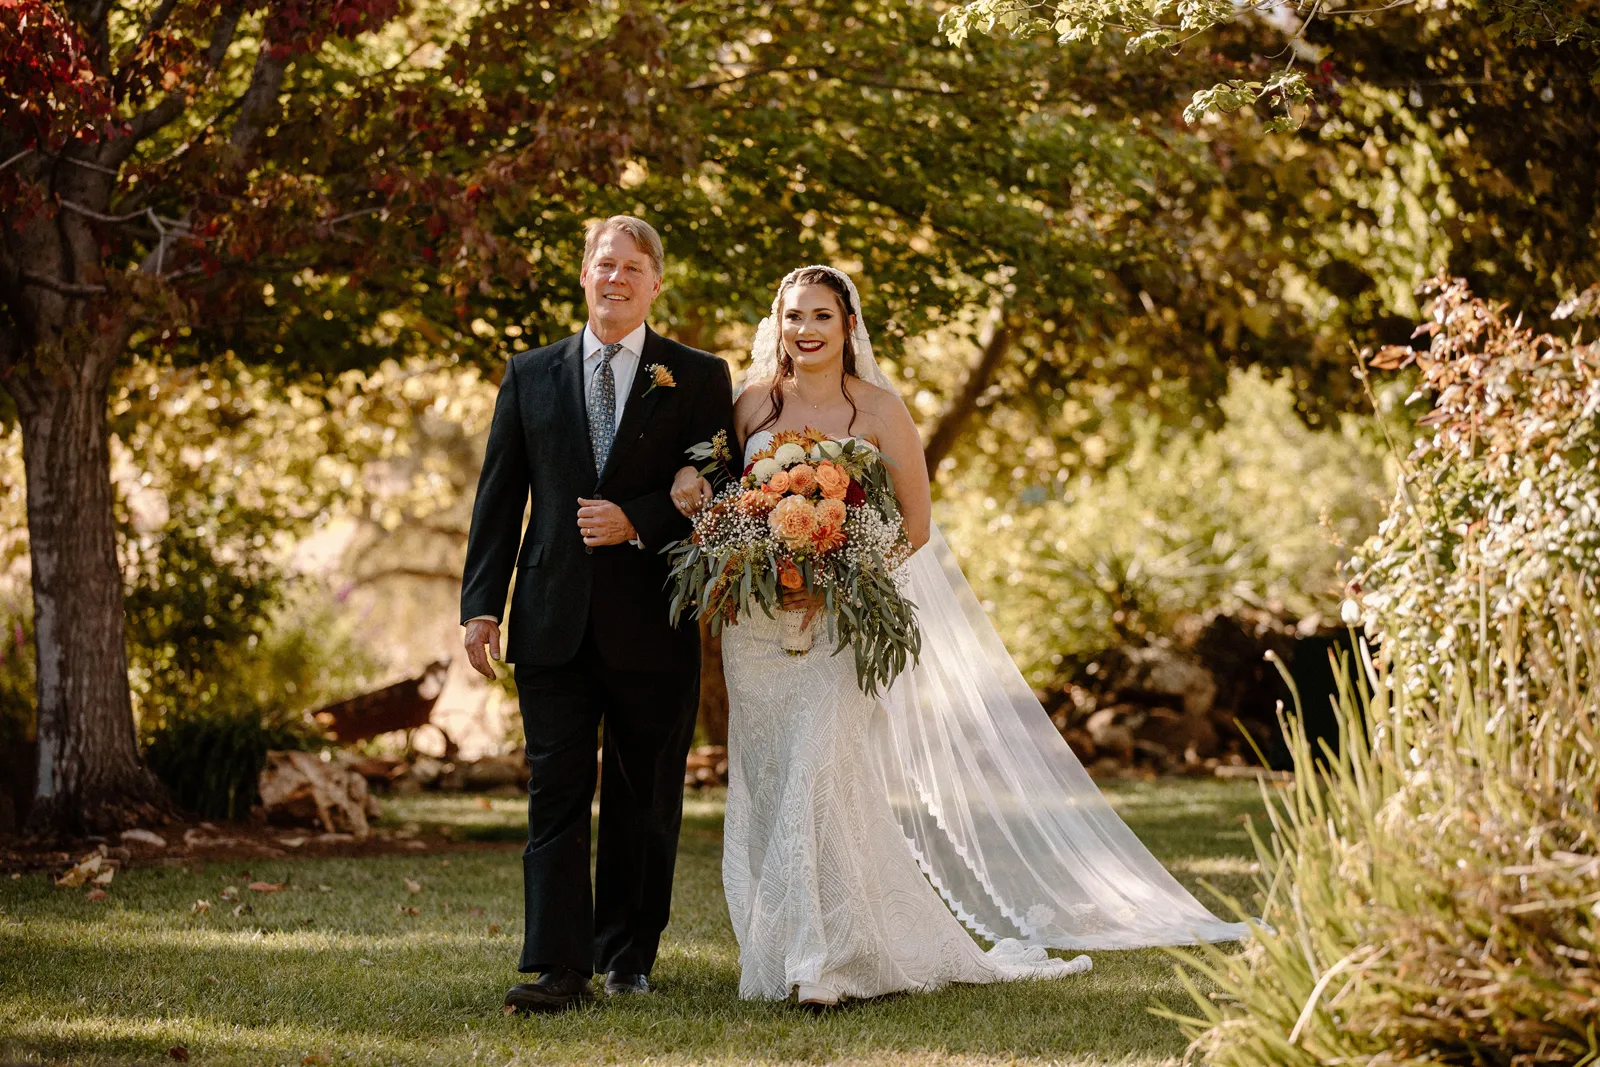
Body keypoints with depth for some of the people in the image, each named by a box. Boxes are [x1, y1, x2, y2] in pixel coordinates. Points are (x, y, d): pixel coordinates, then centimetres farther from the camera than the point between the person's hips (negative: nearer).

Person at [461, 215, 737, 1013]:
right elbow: (498, 495, 8)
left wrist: (637, 522, -15)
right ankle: (558, 970, -6)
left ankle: (627, 954, 21)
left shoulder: (699, 378, 4)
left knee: (642, 799, 8)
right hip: (553, 619, 1)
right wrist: (481, 603, 1)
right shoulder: (530, 375, 10)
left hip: (652, 622, -1)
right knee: (556, 792, -4)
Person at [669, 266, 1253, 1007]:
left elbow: (914, 524, 1)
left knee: (822, 773, -14)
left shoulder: (877, 409, -1)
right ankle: (776, 952, 14)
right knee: (765, 781, 5)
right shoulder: (755, 402, 7)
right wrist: (688, 481, -5)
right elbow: (718, 489, 18)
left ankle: (829, 959, -11)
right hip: (758, 619, 4)